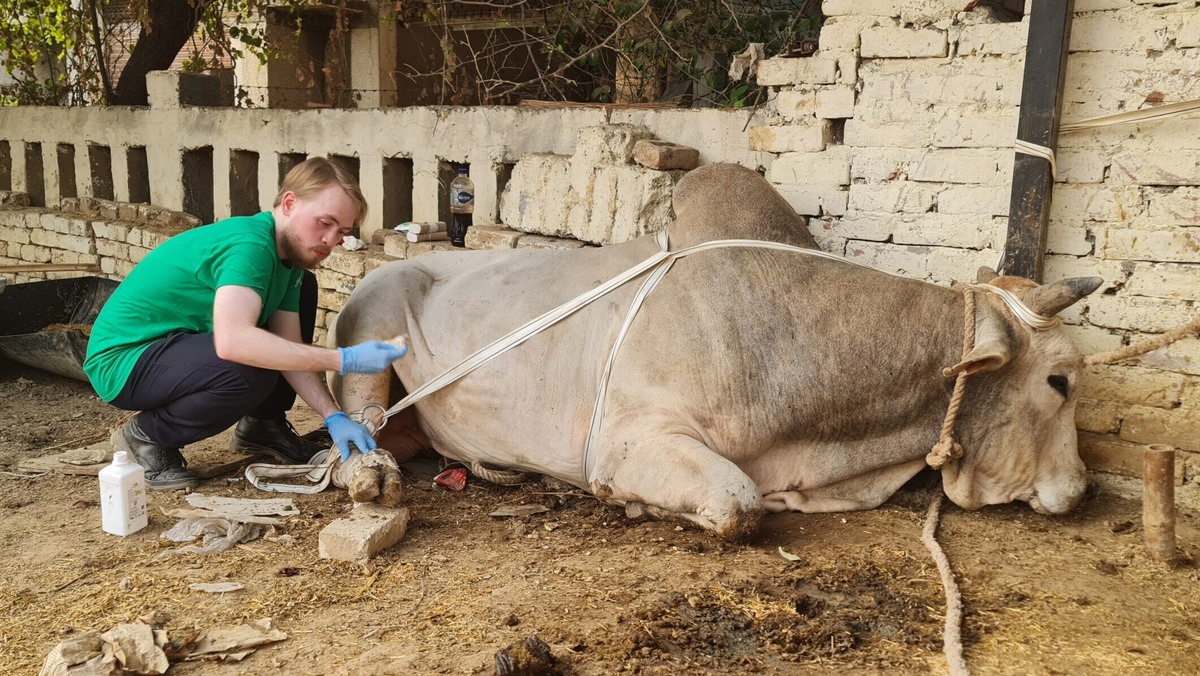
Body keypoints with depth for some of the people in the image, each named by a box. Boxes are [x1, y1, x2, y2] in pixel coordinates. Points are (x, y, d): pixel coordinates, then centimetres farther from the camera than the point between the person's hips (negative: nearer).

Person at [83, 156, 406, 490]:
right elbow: (232, 341, -44)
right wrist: (344, 360, -43)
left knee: (303, 288, 5)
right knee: (250, 373, -36)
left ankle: (262, 426, 11)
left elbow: (289, 349, -3)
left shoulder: (288, 255, 2)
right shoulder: (249, 245, -28)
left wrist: (334, 417, -16)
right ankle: (146, 438, -8)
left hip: (176, 344, 9)